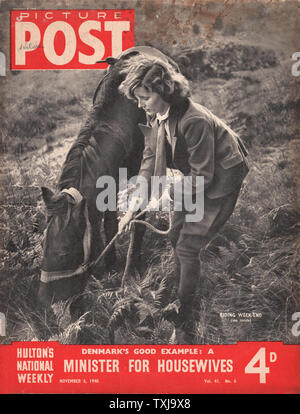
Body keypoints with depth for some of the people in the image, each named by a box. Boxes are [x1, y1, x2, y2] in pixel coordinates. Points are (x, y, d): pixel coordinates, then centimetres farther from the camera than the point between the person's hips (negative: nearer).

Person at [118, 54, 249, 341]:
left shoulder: (194, 120, -33)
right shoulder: (155, 115, -8)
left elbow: (202, 174, -26)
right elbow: (150, 158, -5)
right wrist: (134, 206, -11)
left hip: (219, 180, -8)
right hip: (194, 178, 8)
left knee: (187, 247, -8)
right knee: (176, 239, 12)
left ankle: (185, 312, 8)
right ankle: (182, 293, 33)